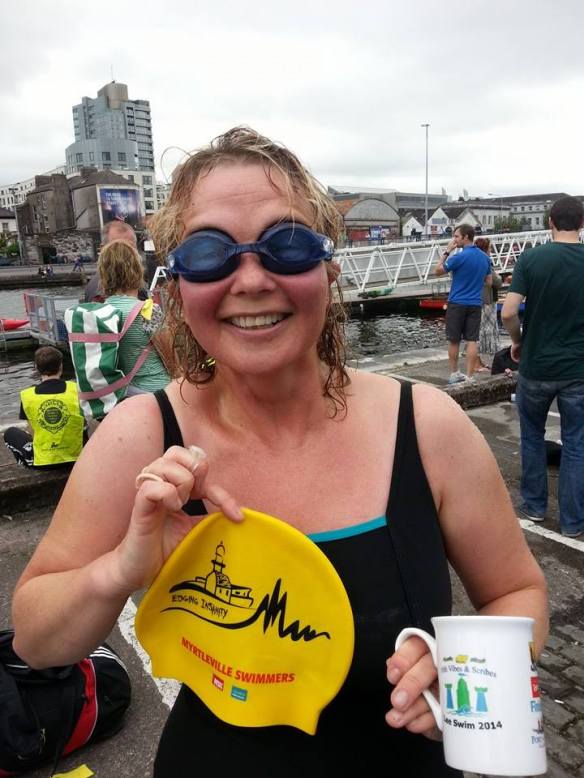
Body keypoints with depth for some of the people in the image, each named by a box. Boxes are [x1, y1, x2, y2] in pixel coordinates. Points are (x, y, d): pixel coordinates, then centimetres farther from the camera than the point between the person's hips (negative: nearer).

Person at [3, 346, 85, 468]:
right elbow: (82, 425, 3)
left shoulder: (27, 395, -10)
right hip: (75, 457, 1)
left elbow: (33, 433, -1)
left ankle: (30, 464, 14)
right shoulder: (77, 389, -10)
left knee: (10, 433, 24)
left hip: (42, 461, -1)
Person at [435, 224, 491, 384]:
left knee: (454, 341, 7)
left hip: (457, 303, -5)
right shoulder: (485, 257, 7)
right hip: (475, 304, 5)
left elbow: (438, 271, -4)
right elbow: (489, 282, 14)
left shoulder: (460, 257, -14)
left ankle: (454, 374, 16)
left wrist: (446, 252, -1)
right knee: (471, 341, 3)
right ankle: (469, 376, 4)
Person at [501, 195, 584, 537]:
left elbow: (508, 313, -14)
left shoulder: (531, 258, -8)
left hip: (536, 366, 0)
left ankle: (535, 505, 29)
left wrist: (518, 341, 4)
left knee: (532, 436, 19)